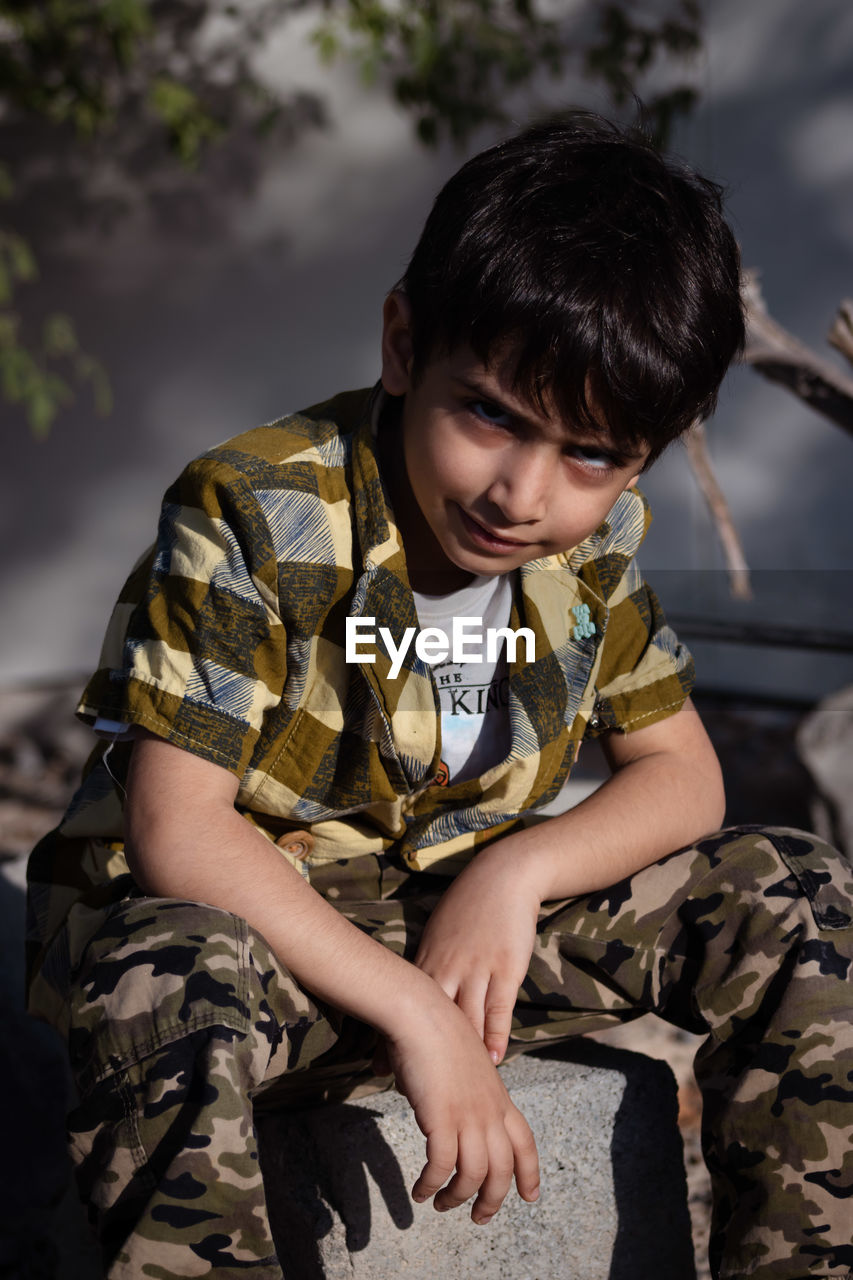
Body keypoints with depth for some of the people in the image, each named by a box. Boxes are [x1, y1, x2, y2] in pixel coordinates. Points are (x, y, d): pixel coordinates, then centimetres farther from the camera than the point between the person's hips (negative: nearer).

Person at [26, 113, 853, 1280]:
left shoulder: (593, 537, -4)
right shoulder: (257, 521, -22)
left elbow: (680, 774, 4)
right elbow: (175, 827, -26)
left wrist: (516, 874, -17)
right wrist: (410, 1013, -32)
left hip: (462, 916, 6)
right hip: (228, 912, -5)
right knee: (169, 985, -42)